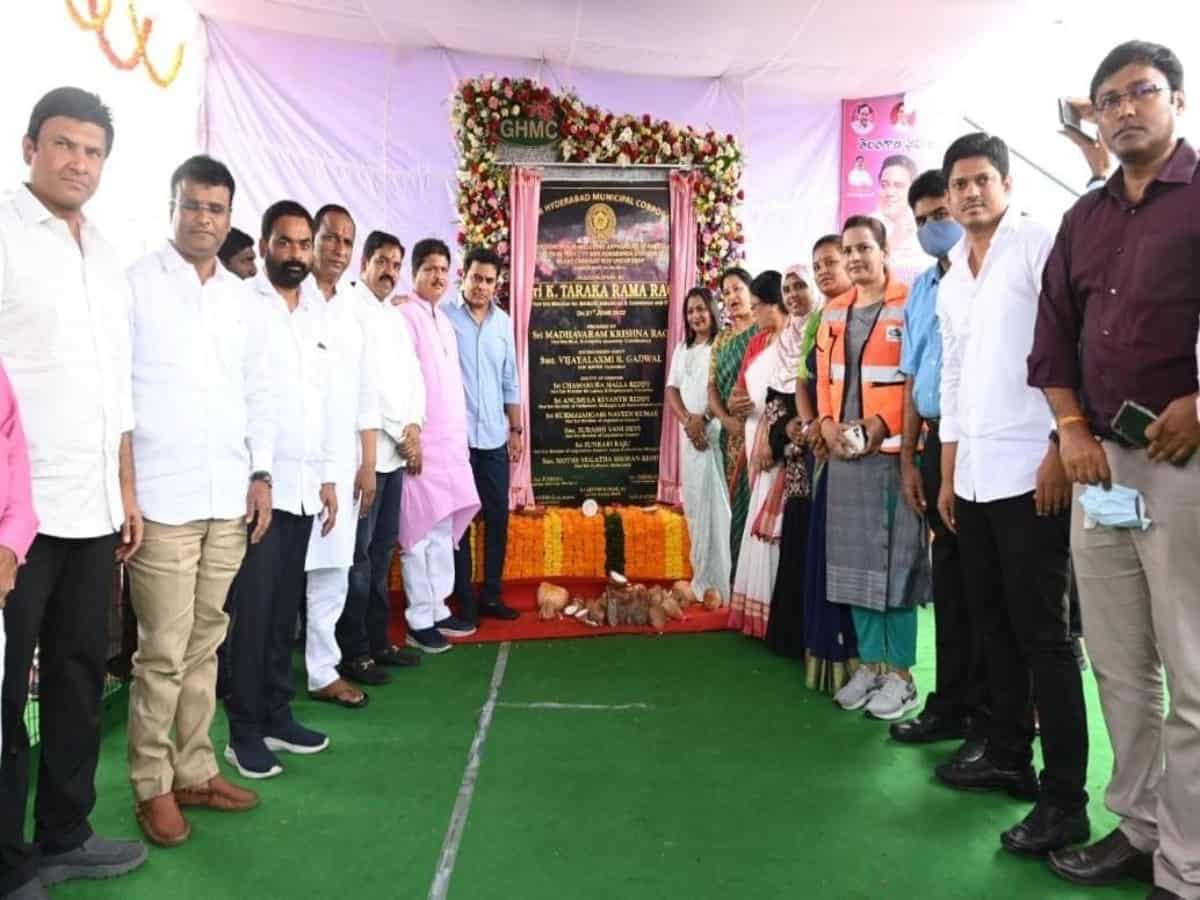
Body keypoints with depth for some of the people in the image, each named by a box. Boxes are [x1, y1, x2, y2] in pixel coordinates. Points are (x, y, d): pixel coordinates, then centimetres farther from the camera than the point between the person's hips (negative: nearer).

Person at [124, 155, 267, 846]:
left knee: (204, 645, 12)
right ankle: (153, 785, 17)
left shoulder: (242, 297, 13)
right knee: (164, 652, 1)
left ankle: (195, 770, 24)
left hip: (229, 498, 5)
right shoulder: (134, 282, -1)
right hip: (161, 498, -4)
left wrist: (260, 474, 8)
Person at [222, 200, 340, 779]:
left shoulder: (318, 314, 14)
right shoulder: (242, 305, -5)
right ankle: (244, 731, 10)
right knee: (251, 609, 0)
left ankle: (278, 715, 22)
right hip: (255, 483, -6)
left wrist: (328, 475, 14)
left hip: (303, 485, 6)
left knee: (284, 608, 12)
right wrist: (254, 475, -16)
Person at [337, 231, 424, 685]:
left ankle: (378, 639, 21)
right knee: (359, 553, -4)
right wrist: (402, 431, -10)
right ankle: (353, 651, 4)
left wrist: (415, 425, -3)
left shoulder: (396, 316, 18)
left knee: (382, 549, 12)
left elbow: (413, 375, 14)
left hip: (396, 449, 8)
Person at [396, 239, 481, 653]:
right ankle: (419, 621, 5)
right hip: (423, 442, -8)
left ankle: (438, 609, 21)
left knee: (444, 530, 11)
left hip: (450, 442, 8)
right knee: (421, 530, -3)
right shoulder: (405, 317, -8)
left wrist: (460, 439, 16)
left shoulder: (444, 320, 17)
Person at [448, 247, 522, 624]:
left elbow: (510, 382, 13)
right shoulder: (443, 317, -6)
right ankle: (464, 599, 15)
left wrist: (516, 429, 11)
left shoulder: (504, 322, 9)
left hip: (494, 437, 5)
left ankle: (491, 593, 21)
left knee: (498, 516, 9)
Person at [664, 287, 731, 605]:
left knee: (716, 503, -8)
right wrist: (687, 421, -6)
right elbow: (671, 391, 10)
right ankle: (702, 580, 18)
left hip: (717, 431, -7)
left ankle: (721, 583, -2)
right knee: (694, 503, 9)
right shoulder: (681, 349, 17)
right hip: (689, 433, 7)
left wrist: (702, 418, -13)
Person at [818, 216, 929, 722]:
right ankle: (871, 662, 20)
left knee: (897, 558, -2)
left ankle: (901, 672, 9)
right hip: (845, 451, 6)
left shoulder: (909, 306, -4)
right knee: (853, 558, 9)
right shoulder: (834, 313, 15)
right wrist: (828, 425, 0)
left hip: (892, 450, -6)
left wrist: (880, 425, -17)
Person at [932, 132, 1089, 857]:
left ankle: (1066, 796, 5)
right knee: (997, 626, 13)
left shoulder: (1040, 247, -3)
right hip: (974, 479, 7)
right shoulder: (950, 285, 18)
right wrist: (948, 476, 16)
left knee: (1042, 633, -4)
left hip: (1031, 471, -7)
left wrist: (1061, 449, -18)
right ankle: (1008, 756, 26)